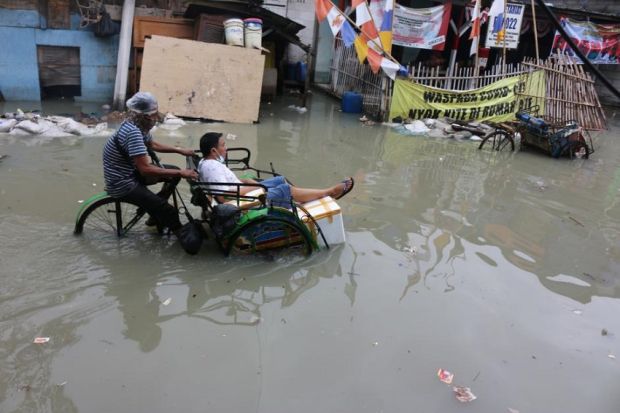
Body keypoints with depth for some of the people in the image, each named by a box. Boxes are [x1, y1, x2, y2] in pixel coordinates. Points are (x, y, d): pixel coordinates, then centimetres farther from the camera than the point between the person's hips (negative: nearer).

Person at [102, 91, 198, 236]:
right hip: (122, 184, -9)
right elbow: (145, 169, -34)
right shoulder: (132, 132, -30)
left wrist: (180, 151, 10)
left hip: (130, 173, 10)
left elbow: (153, 145, 18)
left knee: (174, 172, 9)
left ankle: (157, 214, 18)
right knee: (170, 212, -15)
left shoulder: (137, 125, -1)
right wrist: (180, 172, -29)